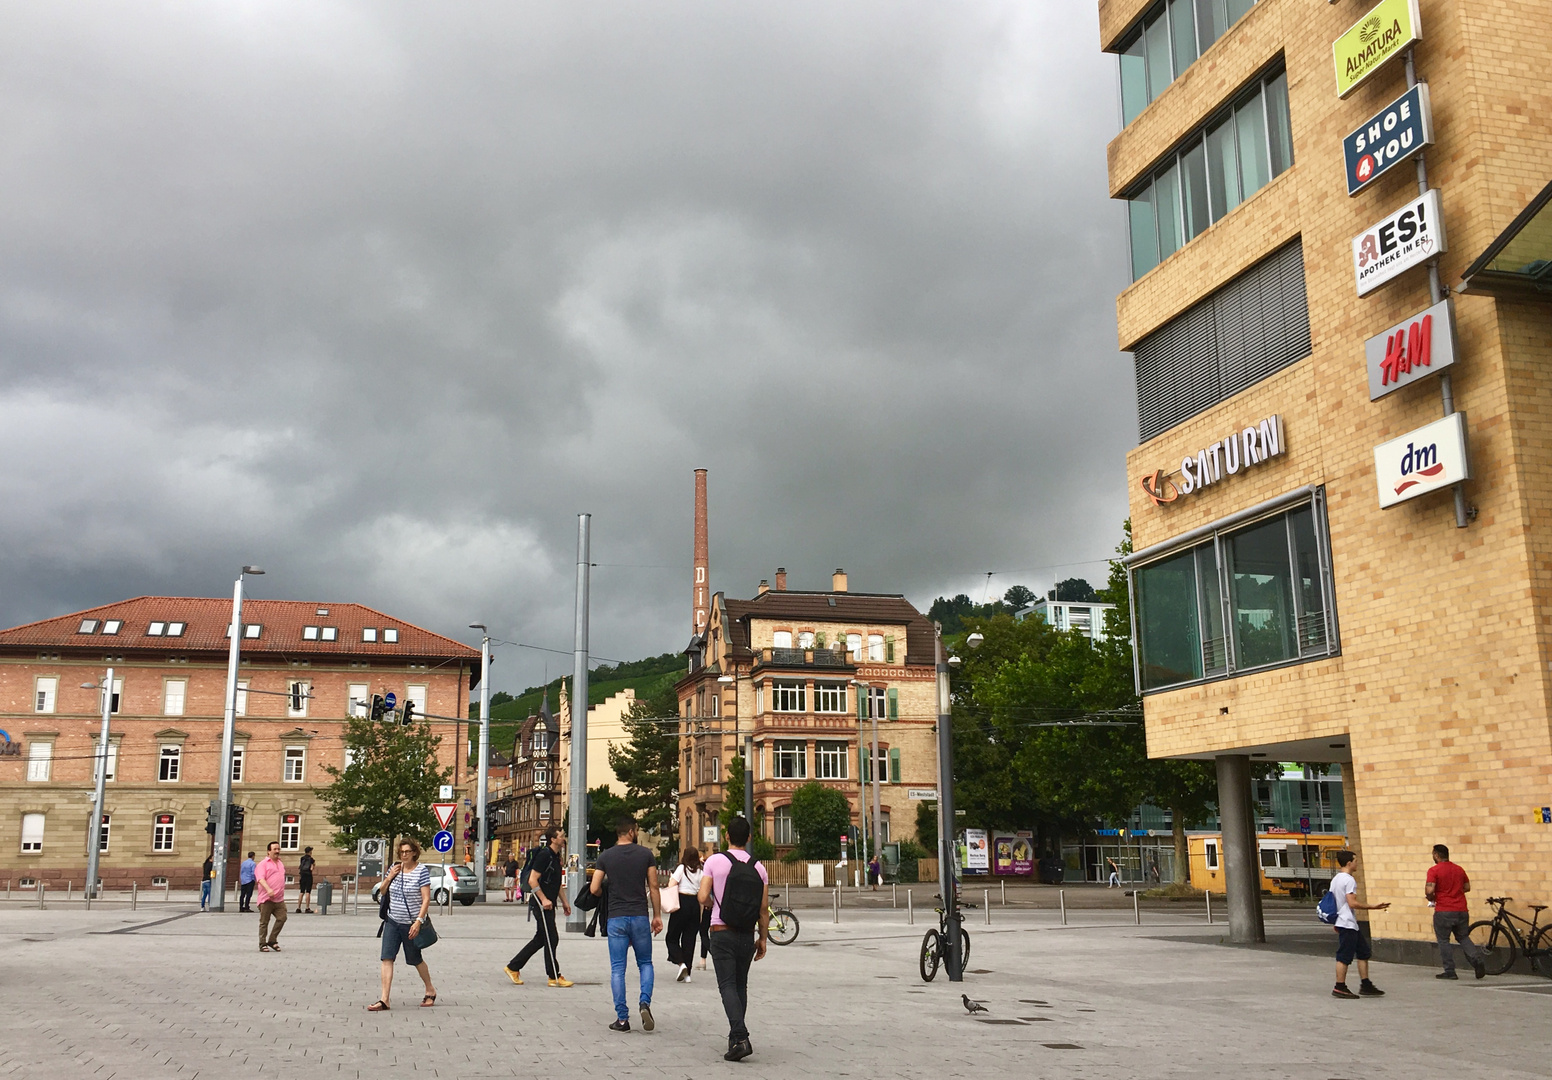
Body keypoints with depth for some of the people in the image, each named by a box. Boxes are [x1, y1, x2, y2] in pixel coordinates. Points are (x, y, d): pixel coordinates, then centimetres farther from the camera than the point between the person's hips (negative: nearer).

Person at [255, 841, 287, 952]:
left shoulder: (281, 864, 21)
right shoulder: (263, 864, -4)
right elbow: (261, 879, -17)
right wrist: (268, 889, -32)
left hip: (279, 899, 6)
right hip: (266, 899, -6)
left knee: (282, 918, -4)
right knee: (264, 922, 1)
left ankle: (272, 941, 9)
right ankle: (262, 944, 9)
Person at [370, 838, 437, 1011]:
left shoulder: (422, 871, -11)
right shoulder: (395, 867, 5)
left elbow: (426, 899, -14)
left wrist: (418, 921, -22)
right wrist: (390, 876, -4)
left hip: (411, 924, -5)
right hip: (392, 922, 5)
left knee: (415, 959, 9)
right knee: (387, 958, -7)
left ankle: (430, 990, 31)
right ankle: (384, 1000, -8)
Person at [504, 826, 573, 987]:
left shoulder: (556, 856, 15)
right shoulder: (544, 855, -16)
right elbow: (532, 880, -20)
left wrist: (564, 901, 20)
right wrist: (544, 899, -23)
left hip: (548, 903, 10)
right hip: (541, 903, -10)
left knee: (540, 939, 13)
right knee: (551, 939, -4)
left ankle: (513, 967, 21)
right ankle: (554, 977, 4)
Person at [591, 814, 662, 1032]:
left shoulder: (606, 856, 0)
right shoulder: (645, 854, -1)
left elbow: (594, 889, -2)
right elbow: (653, 888, 0)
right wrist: (657, 915, 8)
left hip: (616, 918, 0)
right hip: (640, 916, 0)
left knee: (617, 969, 5)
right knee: (645, 963, 15)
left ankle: (622, 1018, 4)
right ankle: (645, 1002, -8)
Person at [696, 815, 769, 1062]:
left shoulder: (715, 861, -5)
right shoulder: (758, 867, 2)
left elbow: (703, 897, -9)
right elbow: (764, 909, 2)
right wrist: (763, 939, 10)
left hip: (721, 931, -3)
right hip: (747, 933, 3)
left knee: (727, 985, -4)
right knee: (741, 986, 17)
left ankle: (740, 1038, -18)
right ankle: (736, 1038, 21)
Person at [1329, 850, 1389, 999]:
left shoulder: (1335, 879, 13)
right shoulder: (1349, 880, -15)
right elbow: (1352, 903, -22)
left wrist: (1336, 924, 24)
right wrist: (1372, 907, -17)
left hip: (1341, 921, 10)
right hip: (1348, 924, -10)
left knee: (1364, 952, 14)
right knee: (1344, 957, -4)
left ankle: (1365, 985, 16)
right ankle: (1339, 988, 0)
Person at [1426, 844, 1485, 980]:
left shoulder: (1434, 870, -10)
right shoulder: (1459, 869, 10)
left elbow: (1430, 890, -19)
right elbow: (1467, 887, 18)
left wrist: (1431, 898, 2)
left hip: (1443, 912, -6)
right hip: (1461, 910, 6)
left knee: (1443, 940, 6)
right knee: (1463, 938, 18)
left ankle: (1449, 971, 5)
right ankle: (1477, 961, -2)